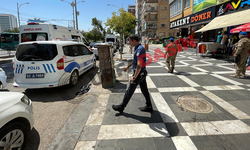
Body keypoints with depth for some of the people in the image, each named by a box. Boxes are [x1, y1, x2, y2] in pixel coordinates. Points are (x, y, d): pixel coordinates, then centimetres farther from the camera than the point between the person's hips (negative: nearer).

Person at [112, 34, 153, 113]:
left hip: (138, 74, -10)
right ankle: (149, 107, 27)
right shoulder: (138, 48, 10)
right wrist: (128, 66, 31)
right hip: (142, 74, 10)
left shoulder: (140, 49, -23)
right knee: (144, 90, 15)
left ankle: (121, 107, 18)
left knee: (129, 91, 3)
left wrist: (134, 77, -23)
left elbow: (139, 65, -28)